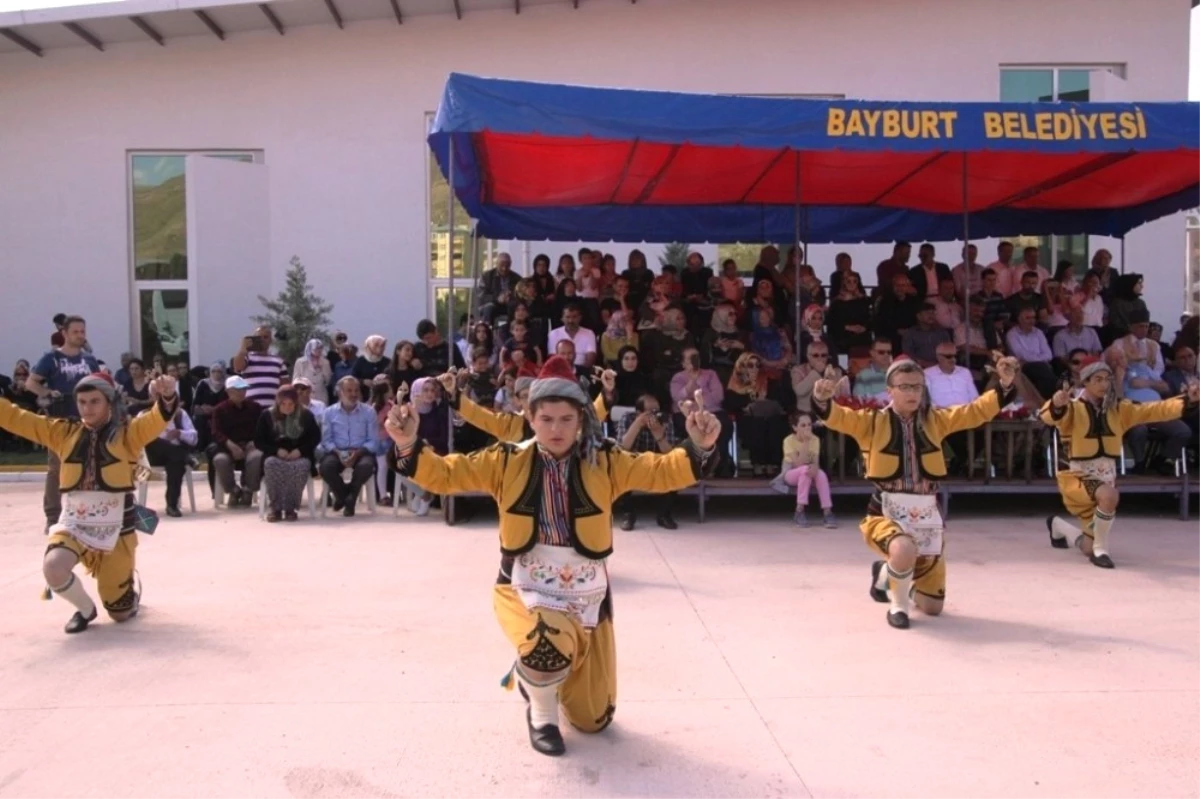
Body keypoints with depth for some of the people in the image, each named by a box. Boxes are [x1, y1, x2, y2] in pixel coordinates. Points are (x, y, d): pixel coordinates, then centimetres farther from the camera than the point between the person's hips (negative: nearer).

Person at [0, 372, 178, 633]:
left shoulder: (128, 432, -6)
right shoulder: (63, 432, 4)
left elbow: (156, 420, -24)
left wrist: (167, 397, -45)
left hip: (116, 526, -2)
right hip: (73, 521, 2)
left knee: (121, 612, 5)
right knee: (53, 567, -30)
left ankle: (129, 580, 44)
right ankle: (85, 609, 3)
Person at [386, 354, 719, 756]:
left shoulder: (603, 462, -7)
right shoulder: (507, 462, -7)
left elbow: (661, 471, -15)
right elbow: (445, 474, -8)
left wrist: (698, 448, -34)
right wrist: (408, 445, -26)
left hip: (586, 596, 2)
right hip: (524, 590, -2)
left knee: (593, 718, 13)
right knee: (550, 645, -38)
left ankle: (536, 672, 46)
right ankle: (541, 716, -1)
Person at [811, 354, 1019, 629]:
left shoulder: (935, 420, 6)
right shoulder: (872, 422, -3)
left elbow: (976, 411, 0)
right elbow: (838, 417, -18)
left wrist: (1005, 385, -15)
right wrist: (822, 400, -40)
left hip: (925, 517, 4)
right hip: (885, 515, -4)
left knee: (932, 607, 11)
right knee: (905, 550, -40)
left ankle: (888, 573, 43)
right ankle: (898, 604, -7)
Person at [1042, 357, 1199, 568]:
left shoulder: (1118, 409, 3)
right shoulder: (1072, 409, -14)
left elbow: (1155, 410, -3)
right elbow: (1050, 416, -36)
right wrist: (1057, 404, -60)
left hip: (1106, 477, 5)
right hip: (1076, 477, -5)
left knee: (1090, 549, 9)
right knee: (1109, 496, -39)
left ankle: (1058, 526, 43)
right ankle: (1100, 549, -15)